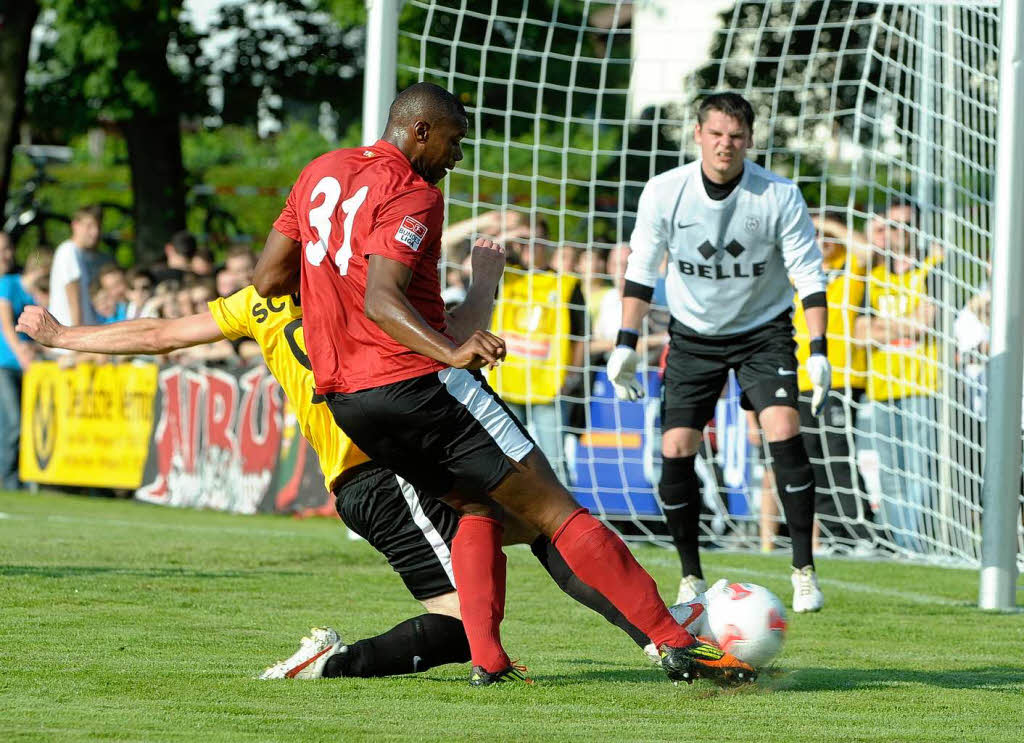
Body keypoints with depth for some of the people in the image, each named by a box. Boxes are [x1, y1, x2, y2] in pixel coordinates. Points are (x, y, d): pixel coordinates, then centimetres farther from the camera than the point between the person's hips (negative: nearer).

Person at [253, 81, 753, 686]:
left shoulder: (319, 173, 14)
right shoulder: (411, 194, -11)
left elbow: (268, 282, 15)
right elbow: (380, 301, -24)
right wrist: (451, 353, -36)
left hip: (342, 397, 8)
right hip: (413, 382, -8)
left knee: (478, 506, 22)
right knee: (554, 509, -6)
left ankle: (487, 660, 6)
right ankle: (676, 642, -9)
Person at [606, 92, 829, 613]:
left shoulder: (780, 196, -16)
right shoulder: (664, 192, -13)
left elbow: (809, 275, -10)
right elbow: (641, 271, -1)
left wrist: (818, 351, -18)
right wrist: (625, 344, -5)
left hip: (763, 330, -2)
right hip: (693, 333, 2)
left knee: (783, 431, -21)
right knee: (675, 450, -8)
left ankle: (804, 572, -13)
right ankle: (691, 579, 8)